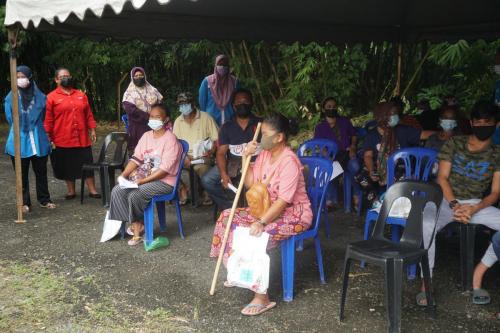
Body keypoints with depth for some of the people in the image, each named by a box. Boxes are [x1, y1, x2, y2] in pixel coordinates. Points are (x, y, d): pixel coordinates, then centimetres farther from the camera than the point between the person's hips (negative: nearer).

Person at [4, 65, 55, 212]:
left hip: (39, 141, 1)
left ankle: (44, 200, 21)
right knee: (22, 174, 6)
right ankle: (25, 203, 14)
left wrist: (34, 129, 10)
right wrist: (22, 130, 9)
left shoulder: (40, 97, 2)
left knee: (41, 172, 8)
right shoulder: (11, 98, -1)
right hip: (19, 142, -1)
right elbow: (10, 119, 7)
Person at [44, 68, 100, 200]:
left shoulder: (81, 95, 9)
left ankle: (92, 190, 14)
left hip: (82, 139, 3)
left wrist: (92, 130, 6)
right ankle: (71, 191, 21)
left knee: (87, 164, 6)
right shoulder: (51, 97, -2)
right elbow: (48, 120, -4)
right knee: (67, 166, 8)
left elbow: (89, 115, 11)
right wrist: (49, 138, -8)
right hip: (62, 140, -2)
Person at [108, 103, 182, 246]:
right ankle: (137, 225, -7)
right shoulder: (146, 136, 9)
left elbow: (165, 169, -21)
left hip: (164, 181, -7)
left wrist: (142, 181, -24)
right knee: (117, 191, -11)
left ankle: (137, 224, 1)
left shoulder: (170, 139, -14)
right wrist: (124, 174, -10)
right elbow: (136, 158, 7)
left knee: (134, 195, -27)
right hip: (143, 177, 8)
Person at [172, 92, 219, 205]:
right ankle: (183, 191, -5)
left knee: (201, 166, -35)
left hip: (202, 154, -3)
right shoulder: (178, 121, 11)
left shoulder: (206, 118, 0)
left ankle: (207, 193, -9)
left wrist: (210, 151, -20)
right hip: (185, 154, 4)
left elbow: (216, 139, -1)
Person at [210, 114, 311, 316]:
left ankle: (262, 297, -18)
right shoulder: (264, 154, 3)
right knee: (229, 217, 4)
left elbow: (283, 201, -28)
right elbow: (250, 184, 5)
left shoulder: (289, 162, -23)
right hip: (270, 208, 9)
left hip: (294, 214, -9)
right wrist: (246, 158, -5)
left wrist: (261, 222, -35)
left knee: (254, 236, -29)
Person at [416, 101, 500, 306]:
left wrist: (474, 209, -20)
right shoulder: (454, 144, 2)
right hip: (446, 200, -2)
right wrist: (454, 205, -20)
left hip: (476, 204, 3)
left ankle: (477, 275, -12)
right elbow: (442, 178, -4)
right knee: (426, 225, -35)